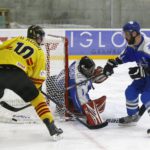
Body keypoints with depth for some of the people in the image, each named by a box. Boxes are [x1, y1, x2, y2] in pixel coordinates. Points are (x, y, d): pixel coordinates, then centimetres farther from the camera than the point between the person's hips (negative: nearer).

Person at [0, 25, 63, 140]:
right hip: (16, 72, -2)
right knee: (36, 97, 14)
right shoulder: (39, 52, 20)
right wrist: (34, 89, 29)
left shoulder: (18, 39, 26)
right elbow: (38, 77, 15)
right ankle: (52, 127, 8)